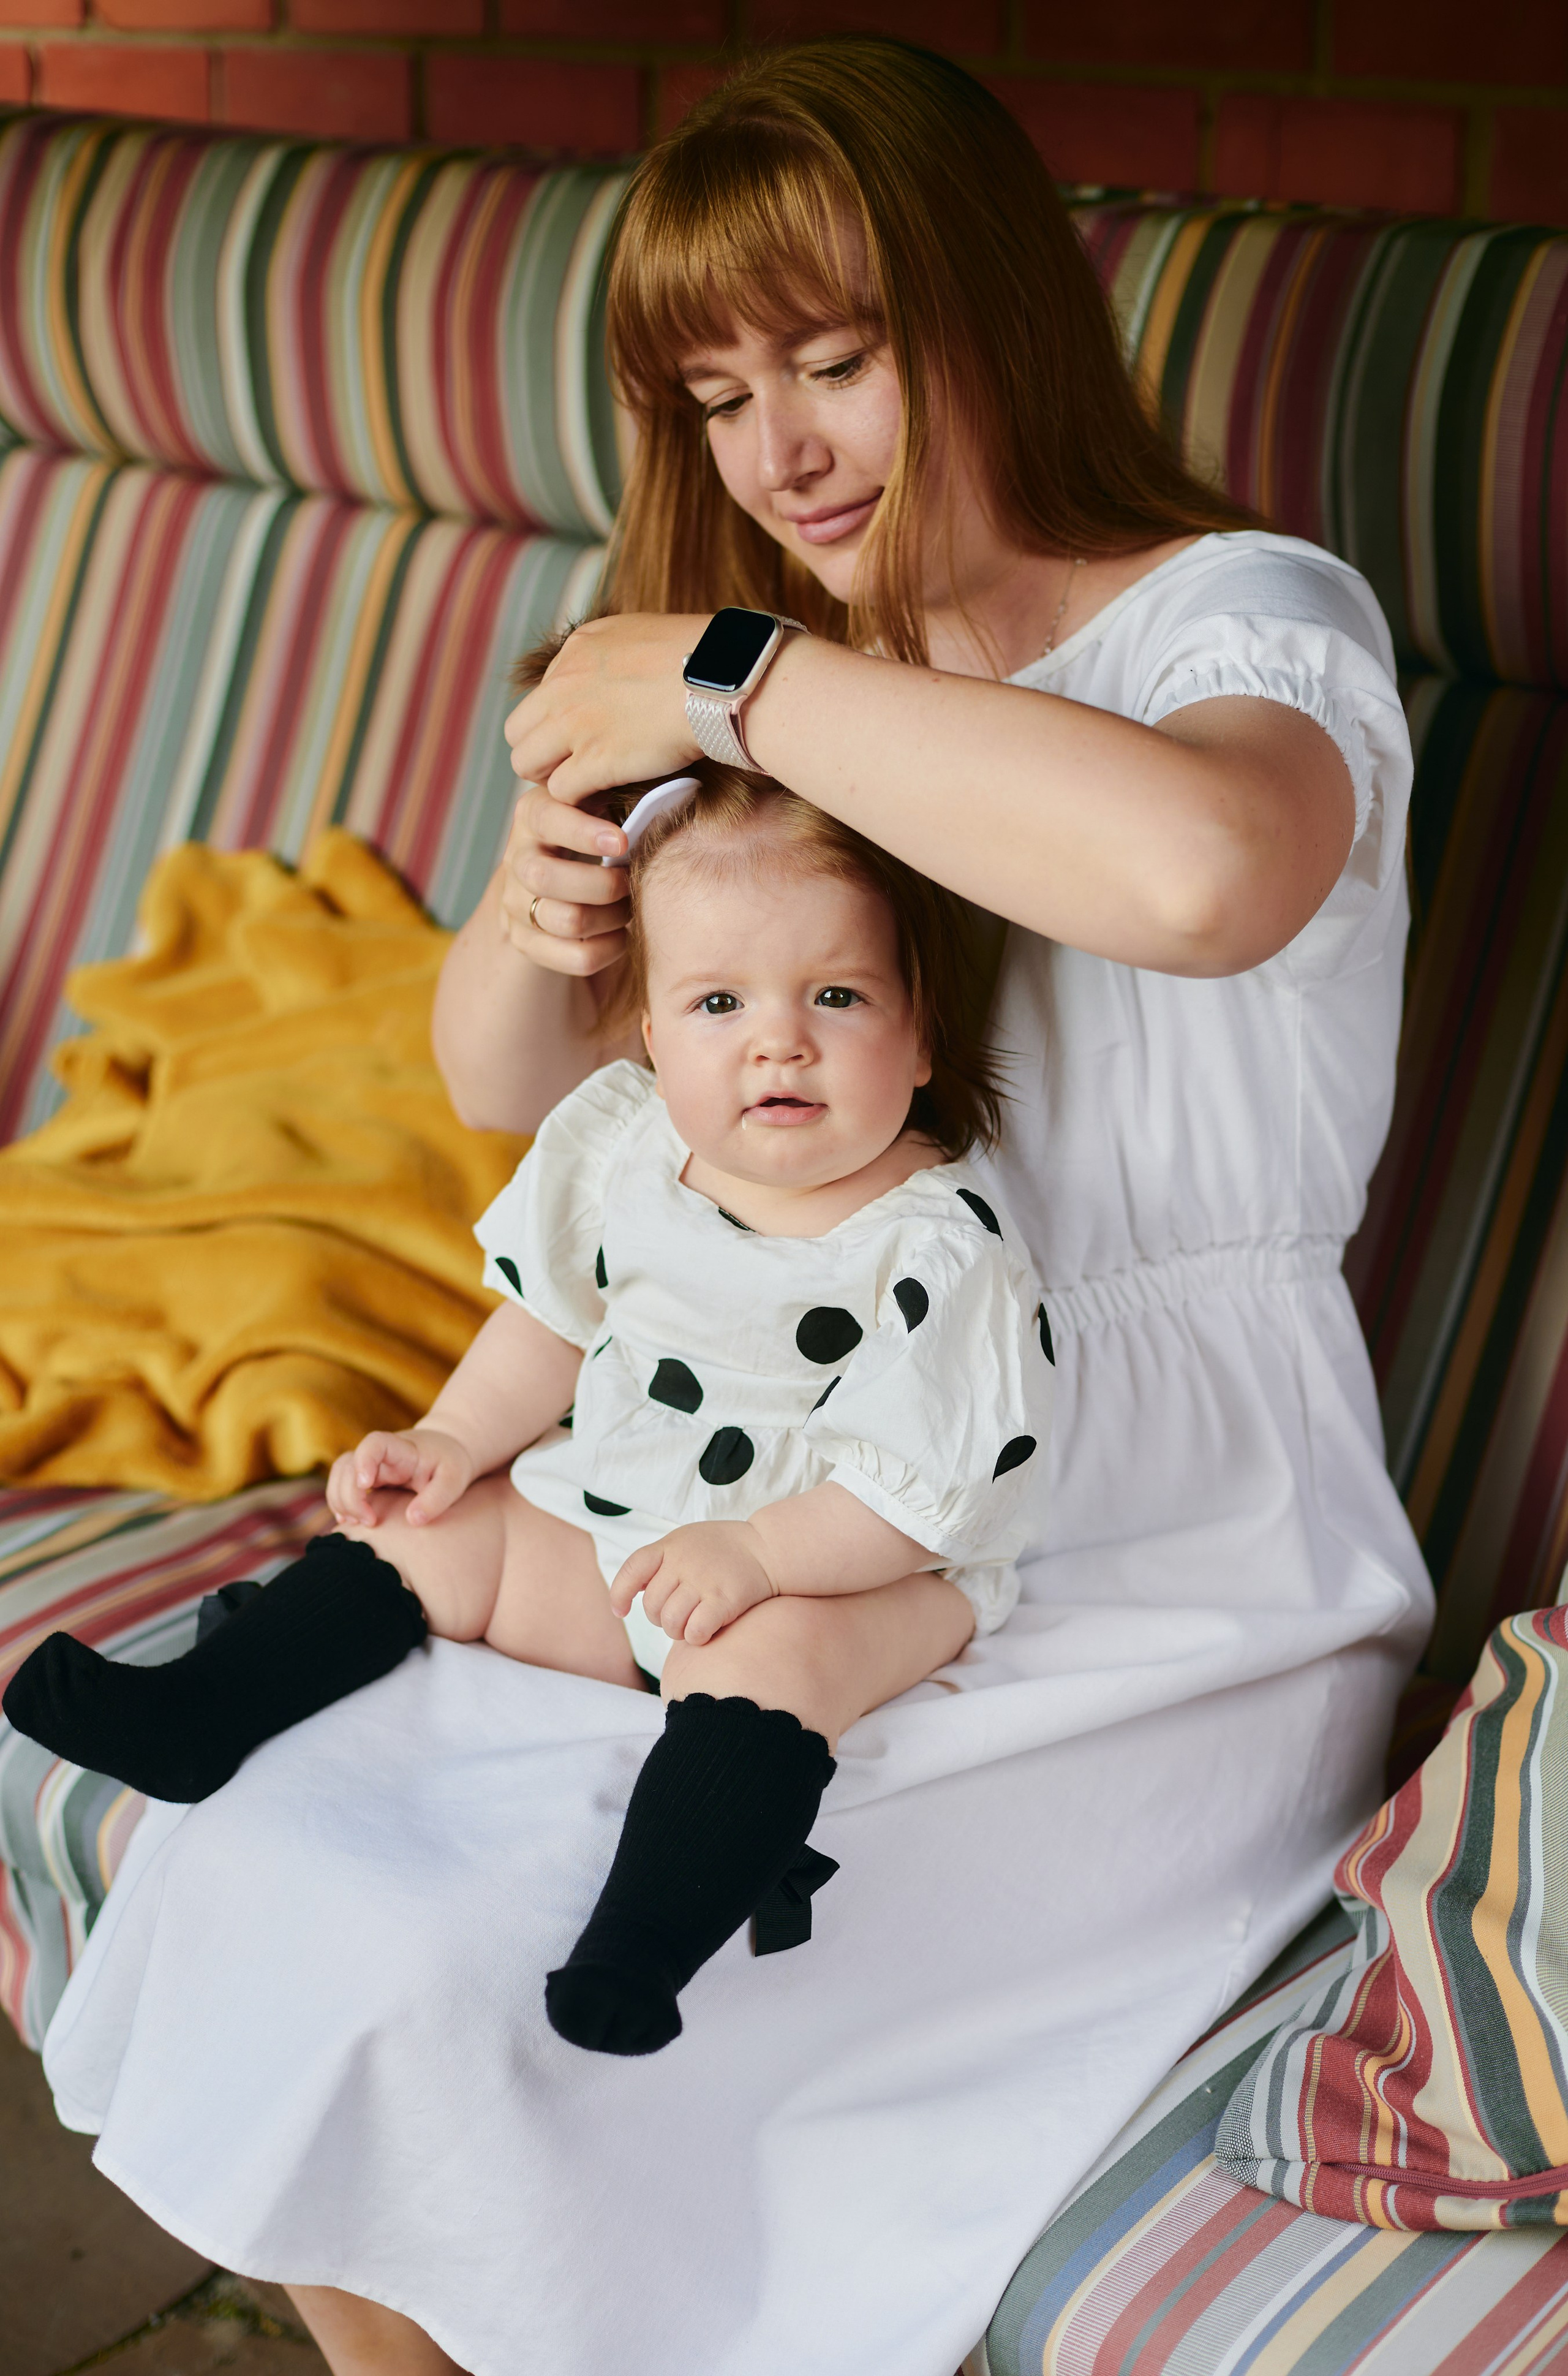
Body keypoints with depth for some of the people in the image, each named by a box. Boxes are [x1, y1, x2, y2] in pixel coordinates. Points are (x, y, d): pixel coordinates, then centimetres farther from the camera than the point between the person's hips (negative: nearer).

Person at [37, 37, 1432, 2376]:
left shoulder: (1256, 618, -10)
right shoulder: (807, 681, 12)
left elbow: (1198, 868, -37)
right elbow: (511, 1085, 16)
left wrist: (733, 679, -25)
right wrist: (535, 918, -8)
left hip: (1159, 1588, -6)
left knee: (437, 1985, -18)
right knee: (262, 1878, -8)